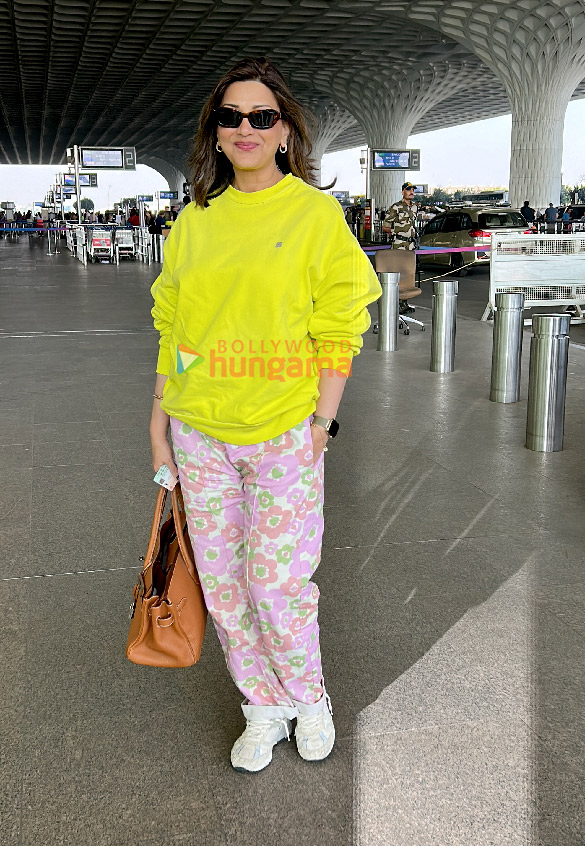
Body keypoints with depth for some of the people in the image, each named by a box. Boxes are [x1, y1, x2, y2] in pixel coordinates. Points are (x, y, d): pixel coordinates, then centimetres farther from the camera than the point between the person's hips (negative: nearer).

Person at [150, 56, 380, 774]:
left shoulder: (315, 212, -2)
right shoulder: (195, 219, 9)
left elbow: (337, 329, -4)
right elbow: (171, 326, 12)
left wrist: (321, 424, -10)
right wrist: (160, 420, 9)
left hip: (283, 432, -4)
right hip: (198, 431, 4)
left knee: (278, 583, -1)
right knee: (222, 583, 10)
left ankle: (309, 698, 29)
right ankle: (263, 709, 31)